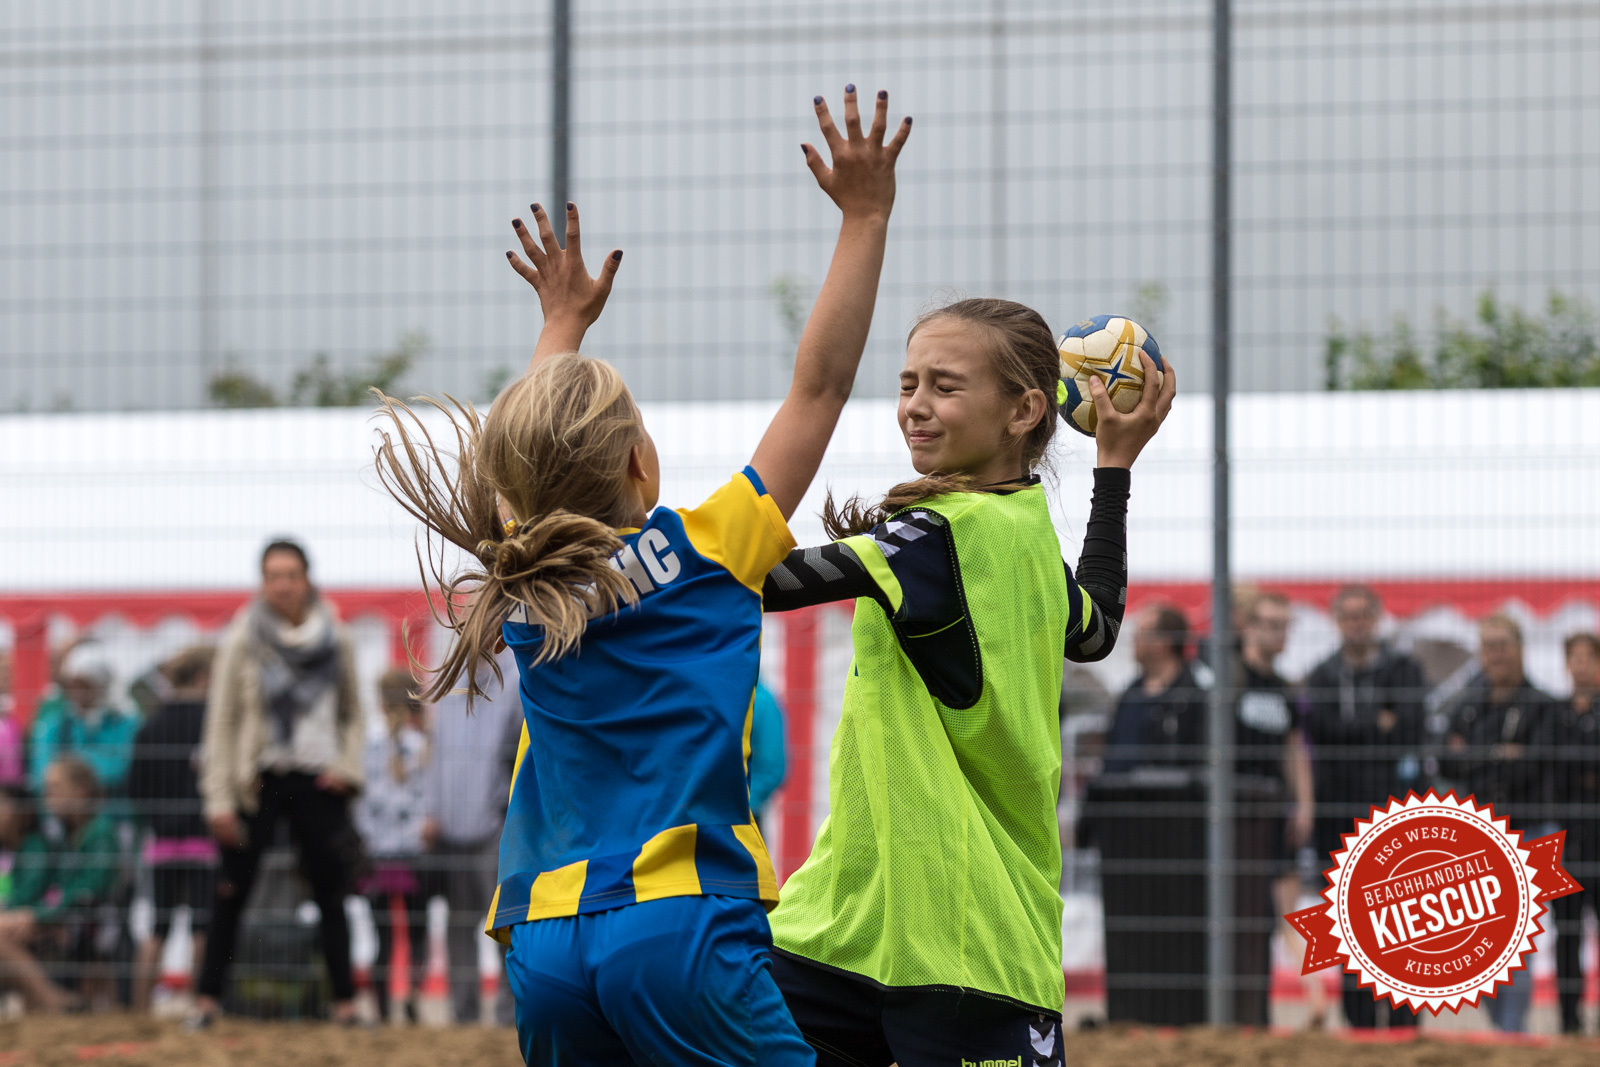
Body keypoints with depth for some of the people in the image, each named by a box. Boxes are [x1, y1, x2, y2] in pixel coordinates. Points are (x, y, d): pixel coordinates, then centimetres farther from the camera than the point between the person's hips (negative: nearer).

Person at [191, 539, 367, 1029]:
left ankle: (345, 1002, 7)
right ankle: (207, 999, 2)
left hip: (317, 784, 2)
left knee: (330, 893, 2)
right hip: (259, 781, -2)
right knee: (231, 894, -4)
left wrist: (346, 767, -1)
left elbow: (354, 714, 16)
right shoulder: (242, 641, -2)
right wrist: (219, 799, -6)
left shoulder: (335, 640, 6)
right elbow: (220, 722, -1)